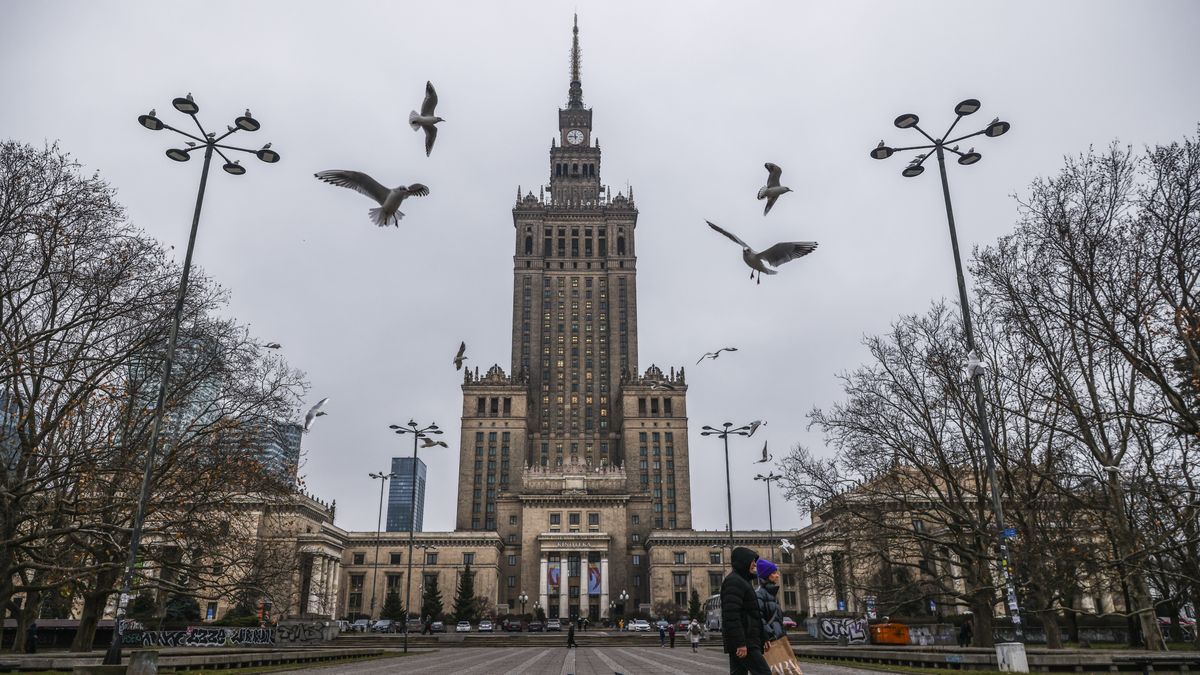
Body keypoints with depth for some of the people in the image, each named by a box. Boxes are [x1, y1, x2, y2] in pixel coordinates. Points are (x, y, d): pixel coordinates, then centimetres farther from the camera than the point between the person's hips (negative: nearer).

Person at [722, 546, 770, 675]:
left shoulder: (739, 581, 22)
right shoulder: (734, 581, -12)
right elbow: (731, 615, -21)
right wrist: (740, 643, -24)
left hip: (741, 641, 10)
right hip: (743, 642, -10)